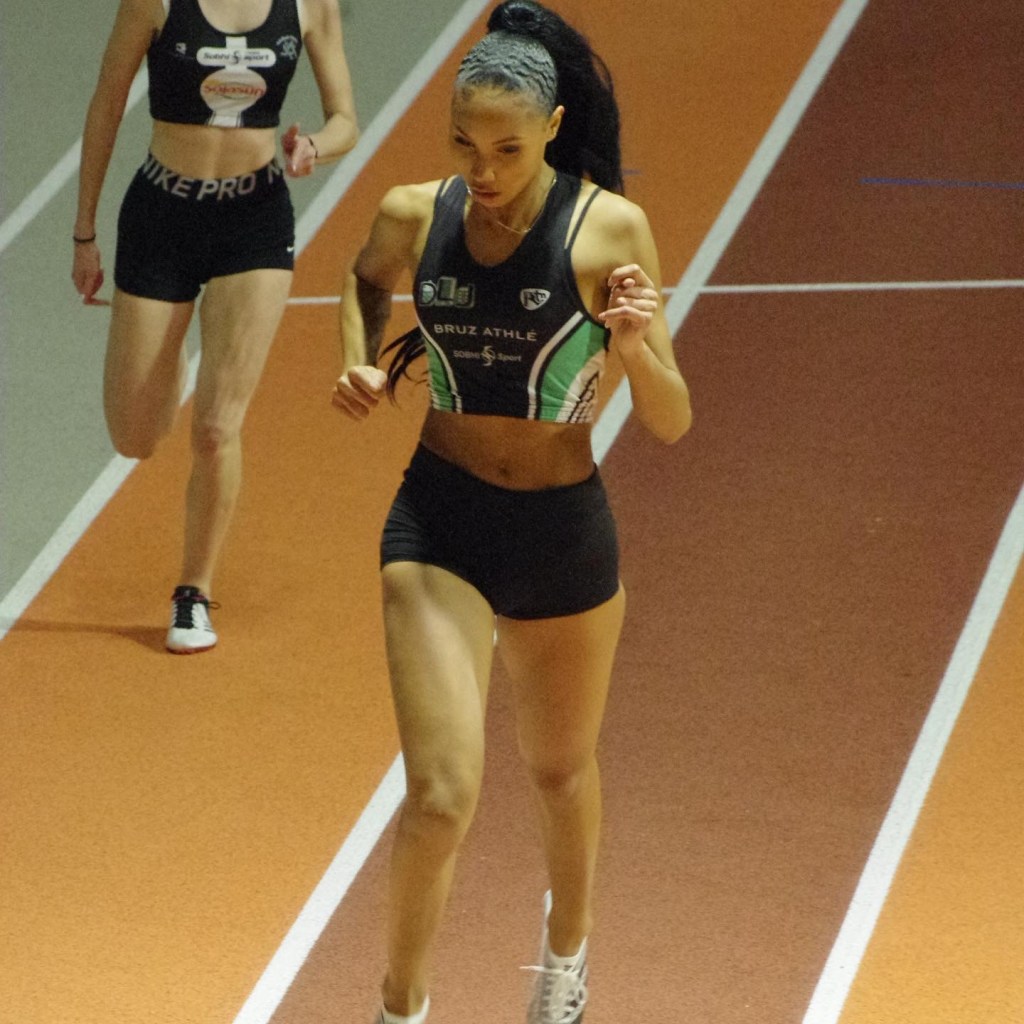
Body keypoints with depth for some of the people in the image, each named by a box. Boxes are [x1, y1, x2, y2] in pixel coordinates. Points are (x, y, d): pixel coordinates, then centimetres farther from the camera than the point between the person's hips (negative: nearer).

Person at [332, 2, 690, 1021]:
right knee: (440, 794, -11)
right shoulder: (414, 217, -7)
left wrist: (638, 346, -31)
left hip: (564, 533, 0)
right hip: (437, 526, 0)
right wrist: (360, 365, 2)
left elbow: (669, 424, -11)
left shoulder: (609, 230, -14)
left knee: (559, 769, 22)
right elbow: (365, 279, 20)